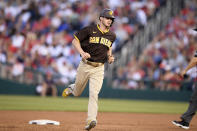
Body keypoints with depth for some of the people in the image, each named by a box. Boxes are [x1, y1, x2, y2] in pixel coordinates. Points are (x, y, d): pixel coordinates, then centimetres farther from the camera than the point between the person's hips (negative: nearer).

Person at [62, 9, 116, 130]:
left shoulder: (112, 35, 6)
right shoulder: (89, 30, -7)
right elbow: (75, 41, -2)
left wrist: (110, 57, 5)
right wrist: (82, 53, -17)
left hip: (99, 69, 1)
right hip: (85, 66, -1)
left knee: (94, 94, -15)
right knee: (77, 93, 15)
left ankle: (91, 120, -19)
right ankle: (71, 88, 51)